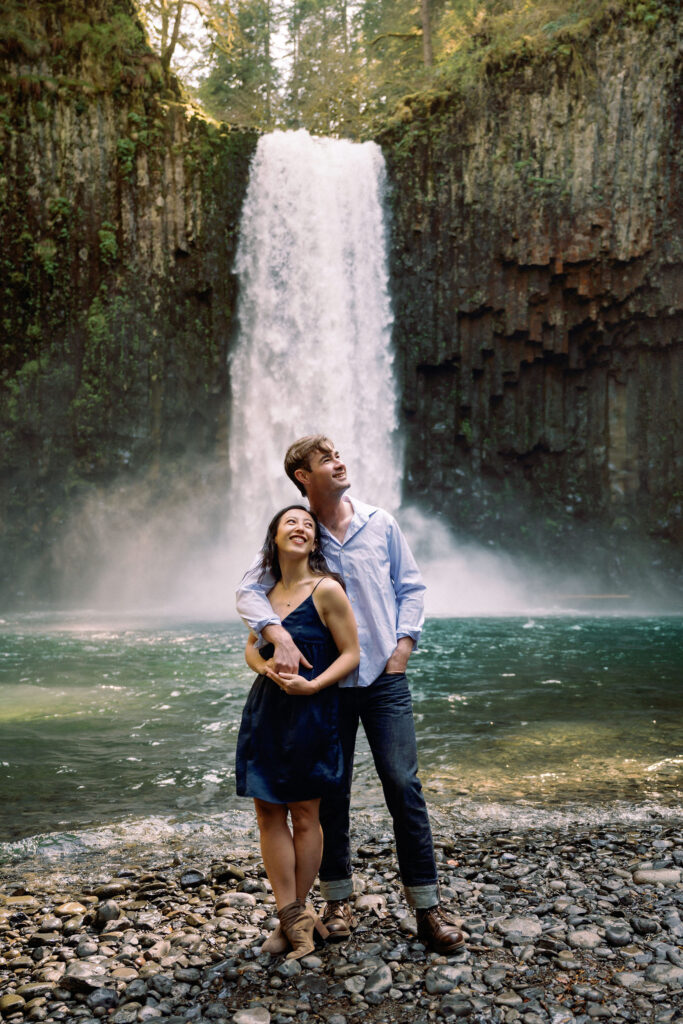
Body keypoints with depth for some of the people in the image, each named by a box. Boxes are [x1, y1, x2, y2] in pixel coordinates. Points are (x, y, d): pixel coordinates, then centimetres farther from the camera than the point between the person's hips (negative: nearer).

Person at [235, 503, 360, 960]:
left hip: (310, 712, -5)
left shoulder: (327, 590, -10)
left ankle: (296, 914, 22)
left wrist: (311, 685, -22)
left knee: (305, 816, 7)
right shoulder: (266, 591, 7)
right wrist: (266, 667, -5)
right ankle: (292, 916, 13)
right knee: (269, 812, 4)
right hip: (265, 710, 6)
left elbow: (351, 654, -9)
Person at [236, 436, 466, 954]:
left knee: (404, 785, -3)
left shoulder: (380, 523, 5)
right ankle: (338, 898, 24)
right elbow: (249, 591, -8)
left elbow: (412, 587, 10)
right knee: (331, 791, 8)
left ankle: (427, 906, 7)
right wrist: (279, 634, -25)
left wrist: (404, 644, -2)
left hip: (384, 678, 0)